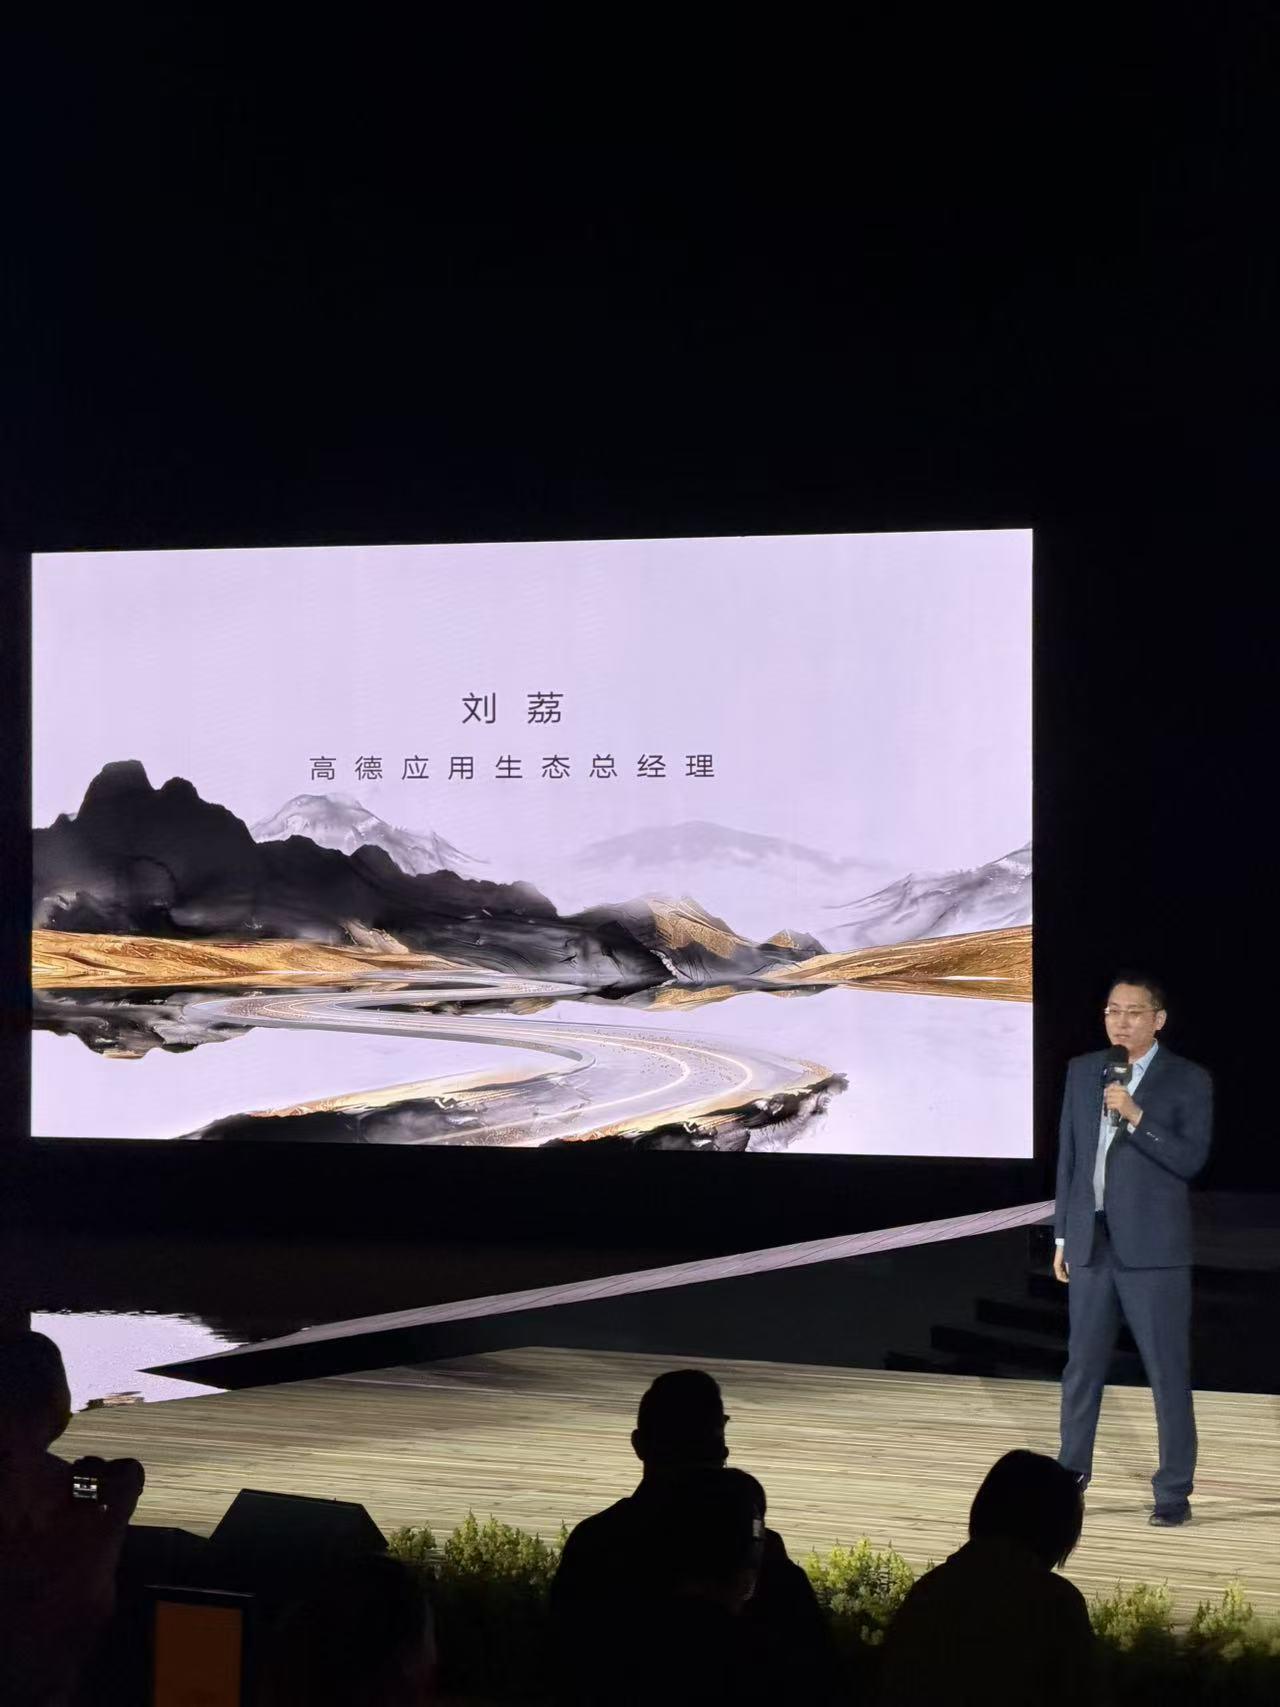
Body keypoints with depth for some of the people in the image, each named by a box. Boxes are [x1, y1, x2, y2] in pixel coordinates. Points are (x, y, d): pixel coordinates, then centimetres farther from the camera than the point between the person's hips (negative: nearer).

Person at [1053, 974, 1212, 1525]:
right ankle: (1070, 1476, 21)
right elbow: (1068, 1155, 14)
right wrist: (1062, 1235, 12)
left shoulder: (1188, 1081, -3)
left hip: (1153, 1249, -4)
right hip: (1092, 1244, 4)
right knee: (1082, 1366, 10)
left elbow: (1191, 1158, -12)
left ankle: (1174, 1492, 5)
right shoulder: (1081, 1071, 11)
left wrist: (1136, 1116, -22)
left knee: (1168, 1372, -1)